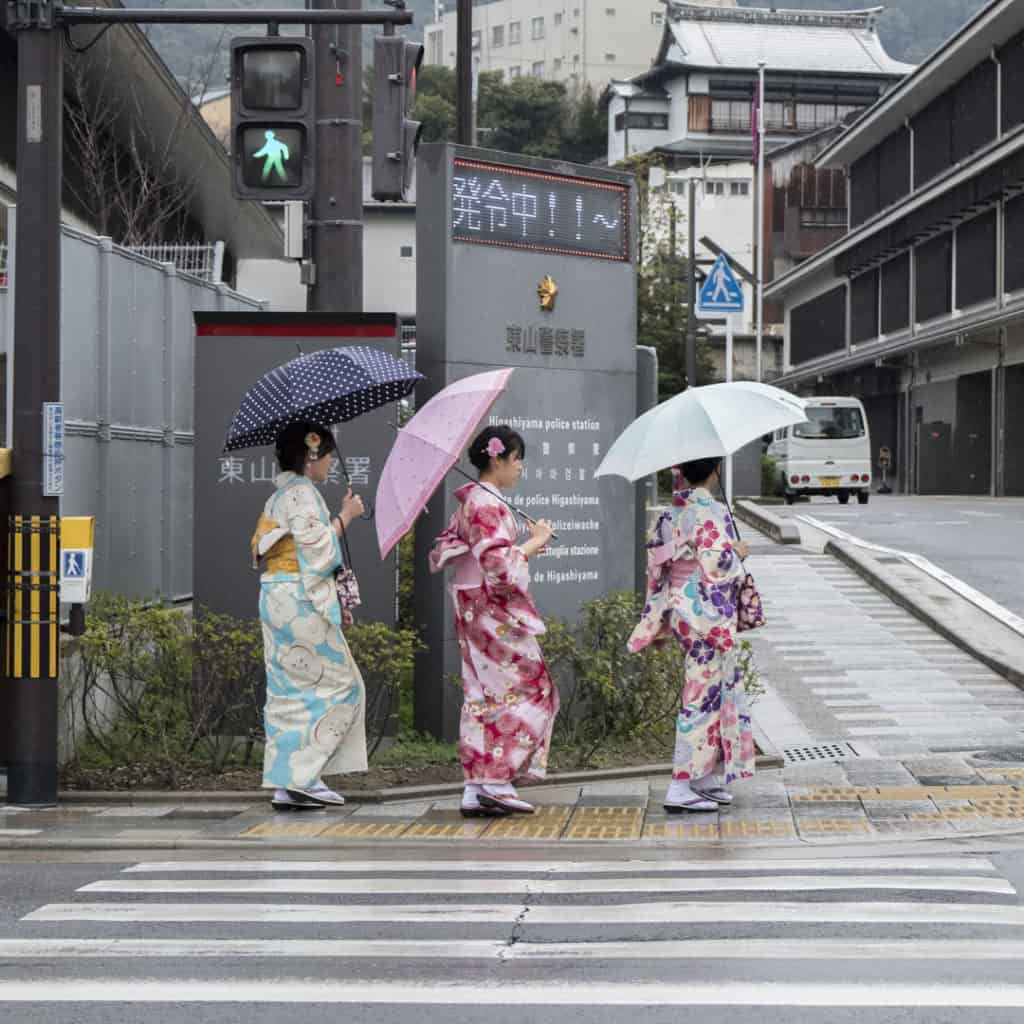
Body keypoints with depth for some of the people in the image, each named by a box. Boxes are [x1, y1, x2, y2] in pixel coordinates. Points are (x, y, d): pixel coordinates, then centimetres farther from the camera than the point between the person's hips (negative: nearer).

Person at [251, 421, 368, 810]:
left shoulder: (278, 497, 18)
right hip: (301, 602, -10)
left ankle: (285, 785, 7)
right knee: (339, 684, -3)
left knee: (288, 691, 8)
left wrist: (332, 602, 22)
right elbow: (317, 550, -19)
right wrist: (344, 516, -6)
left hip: (278, 602, 10)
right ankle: (303, 774, -7)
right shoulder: (301, 493, -12)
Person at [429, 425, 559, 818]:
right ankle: (497, 781, -8)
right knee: (526, 690, -4)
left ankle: (477, 789, 8)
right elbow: (499, 564, -23)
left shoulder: (469, 502, 14)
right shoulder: (488, 505, -16)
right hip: (496, 613, -10)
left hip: (474, 611, 10)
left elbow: (444, 551, 18)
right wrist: (534, 542, -11)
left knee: (483, 695, 9)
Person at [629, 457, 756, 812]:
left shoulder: (671, 515, 9)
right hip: (710, 617, -8)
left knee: (720, 690, 17)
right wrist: (738, 552, -2)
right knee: (704, 696, -5)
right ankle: (681, 788, -7)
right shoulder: (713, 512, -14)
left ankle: (709, 781, 20)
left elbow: (656, 569, 11)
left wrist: (657, 623, 18)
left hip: (680, 611, 8)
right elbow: (717, 561, -22)